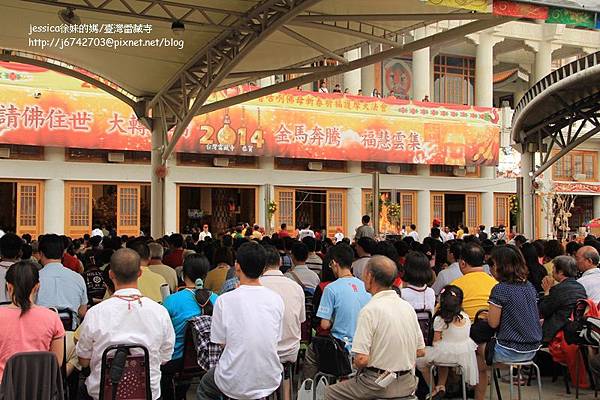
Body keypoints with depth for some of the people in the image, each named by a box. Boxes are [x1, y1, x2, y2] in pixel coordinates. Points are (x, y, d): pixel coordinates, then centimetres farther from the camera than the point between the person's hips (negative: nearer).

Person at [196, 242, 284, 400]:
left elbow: (221, 341, -4)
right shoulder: (277, 300, -7)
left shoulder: (224, 300, -15)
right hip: (270, 382, 3)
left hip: (234, 385, -3)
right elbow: (275, 340, 4)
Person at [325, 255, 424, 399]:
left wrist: (358, 367, 0)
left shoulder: (370, 310, -19)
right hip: (408, 385, 7)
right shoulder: (408, 307, 2)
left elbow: (361, 359, -21)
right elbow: (420, 351, 9)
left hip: (379, 386, -7)